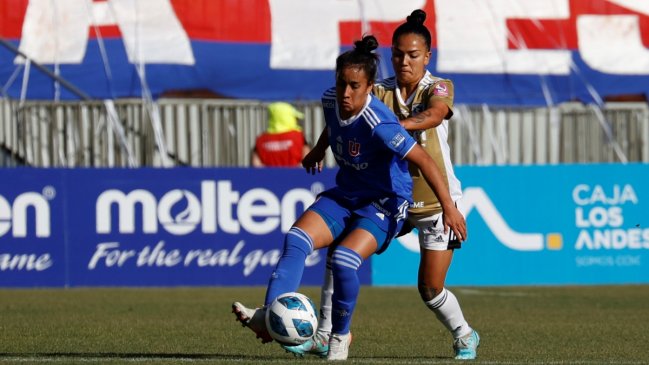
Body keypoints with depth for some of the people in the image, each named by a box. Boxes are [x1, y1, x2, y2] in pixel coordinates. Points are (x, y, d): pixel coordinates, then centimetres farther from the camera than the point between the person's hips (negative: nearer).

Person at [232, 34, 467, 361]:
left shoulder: (378, 124, -29)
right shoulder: (330, 101, -7)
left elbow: (422, 160, -29)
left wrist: (449, 207, -32)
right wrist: (318, 151, 35)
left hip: (384, 203, -7)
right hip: (345, 195, 7)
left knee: (343, 260, -28)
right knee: (296, 239, -18)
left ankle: (341, 335, -3)